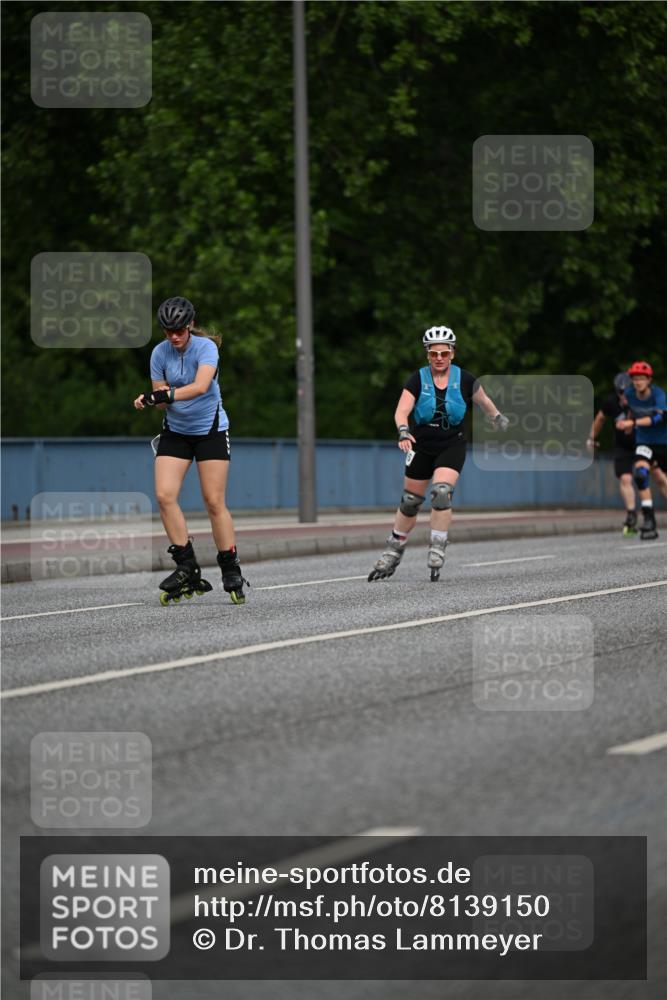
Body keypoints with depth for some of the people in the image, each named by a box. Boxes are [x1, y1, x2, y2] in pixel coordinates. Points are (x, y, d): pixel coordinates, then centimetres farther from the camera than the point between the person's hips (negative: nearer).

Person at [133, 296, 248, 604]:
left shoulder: (206, 347, -17)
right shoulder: (160, 353, -4)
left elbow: (200, 386, -32)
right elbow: (161, 397, -1)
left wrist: (167, 395, -44)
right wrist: (158, 397, -25)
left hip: (210, 430, -4)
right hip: (175, 431, 4)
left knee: (214, 502, -5)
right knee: (164, 495, -13)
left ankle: (231, 571, 6)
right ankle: (187, 568, -7)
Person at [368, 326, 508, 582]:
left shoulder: (464, 380, -8)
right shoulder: (417, 379, -11)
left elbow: (484, 402, 10)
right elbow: (402, 411, -21)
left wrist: (500, 421, 22)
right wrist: (403, 432, -40)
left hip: (452, 446, -1)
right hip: (421, 446, 1)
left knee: (442, 493, -23)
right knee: (410, 502, 9)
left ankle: (437, 552, -14)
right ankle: (393, 552, 27)